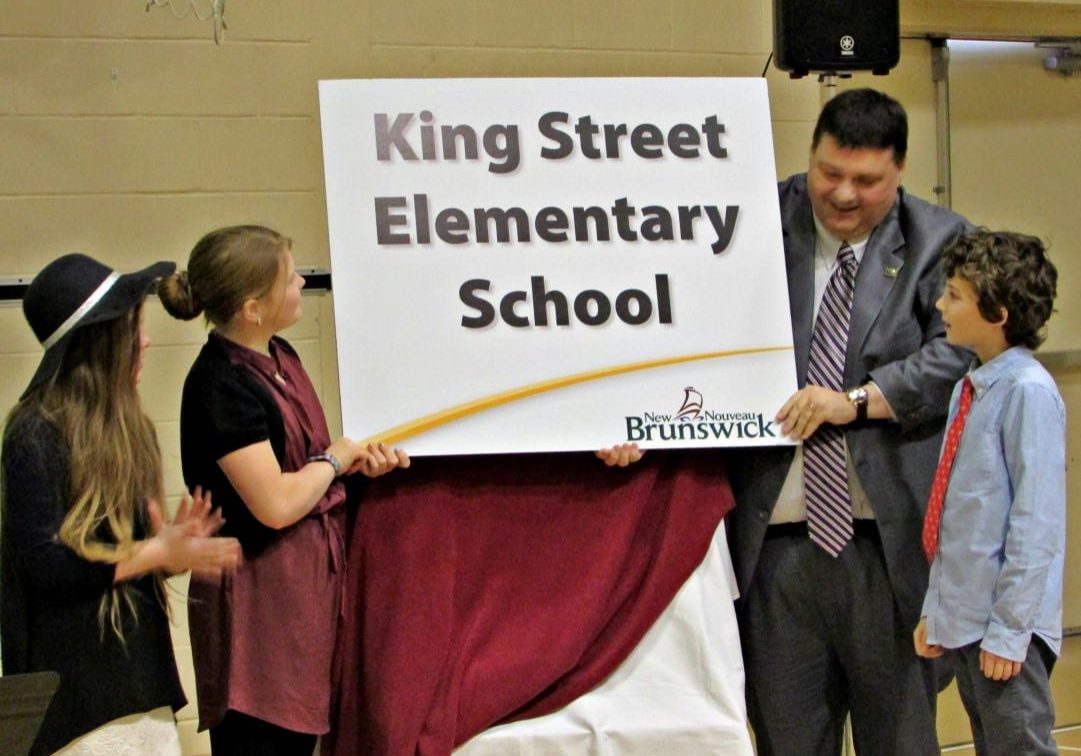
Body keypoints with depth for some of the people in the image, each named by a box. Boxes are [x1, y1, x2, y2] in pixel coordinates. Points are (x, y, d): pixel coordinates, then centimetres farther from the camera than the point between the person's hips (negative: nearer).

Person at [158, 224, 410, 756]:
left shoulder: (279, 357, 8)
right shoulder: (221, 384, -20)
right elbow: (275, 503, -25)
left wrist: (358, 461, 2)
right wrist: (334, 460, -8)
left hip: (307, 580, 9)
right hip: (260, 596, -9)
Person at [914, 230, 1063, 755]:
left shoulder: (1027, 391, -16)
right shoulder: (968, 390, 9)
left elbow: (1037, 521, -18)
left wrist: (1009, 629, -18)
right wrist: (936, 609, 16)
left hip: (1006, 623, -8)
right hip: (962, 621, 8)